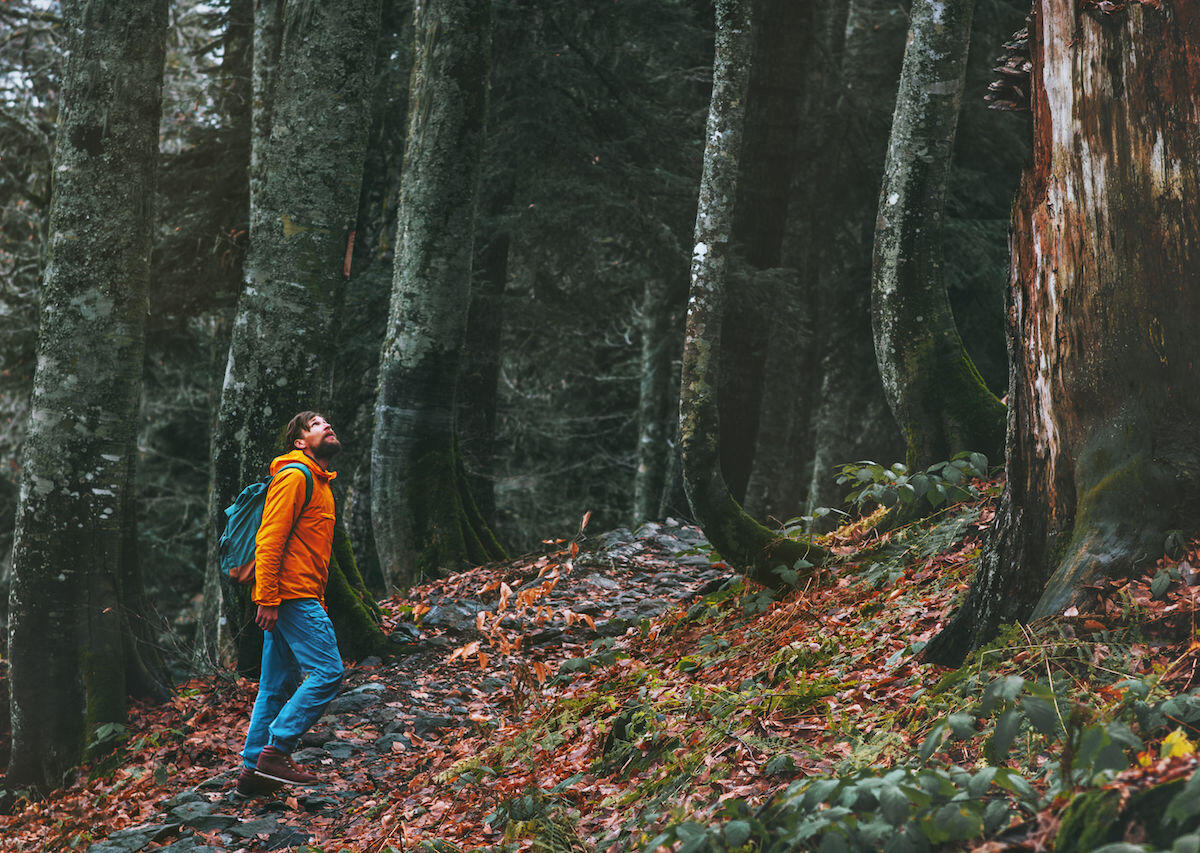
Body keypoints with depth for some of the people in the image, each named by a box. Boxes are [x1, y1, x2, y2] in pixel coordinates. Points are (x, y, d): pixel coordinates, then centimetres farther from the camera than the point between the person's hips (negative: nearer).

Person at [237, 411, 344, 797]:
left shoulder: (319, 482, 22)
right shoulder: (295, 475, -8)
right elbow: (270, 538, -16)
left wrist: (318, 601, 18)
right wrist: (267, 598, -22)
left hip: (303, 597, 10)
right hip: (292, 594, -10)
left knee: (277, 686, 9)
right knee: (327, 671, -13)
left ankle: (254, 768, 12)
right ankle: (277, 750, -11)